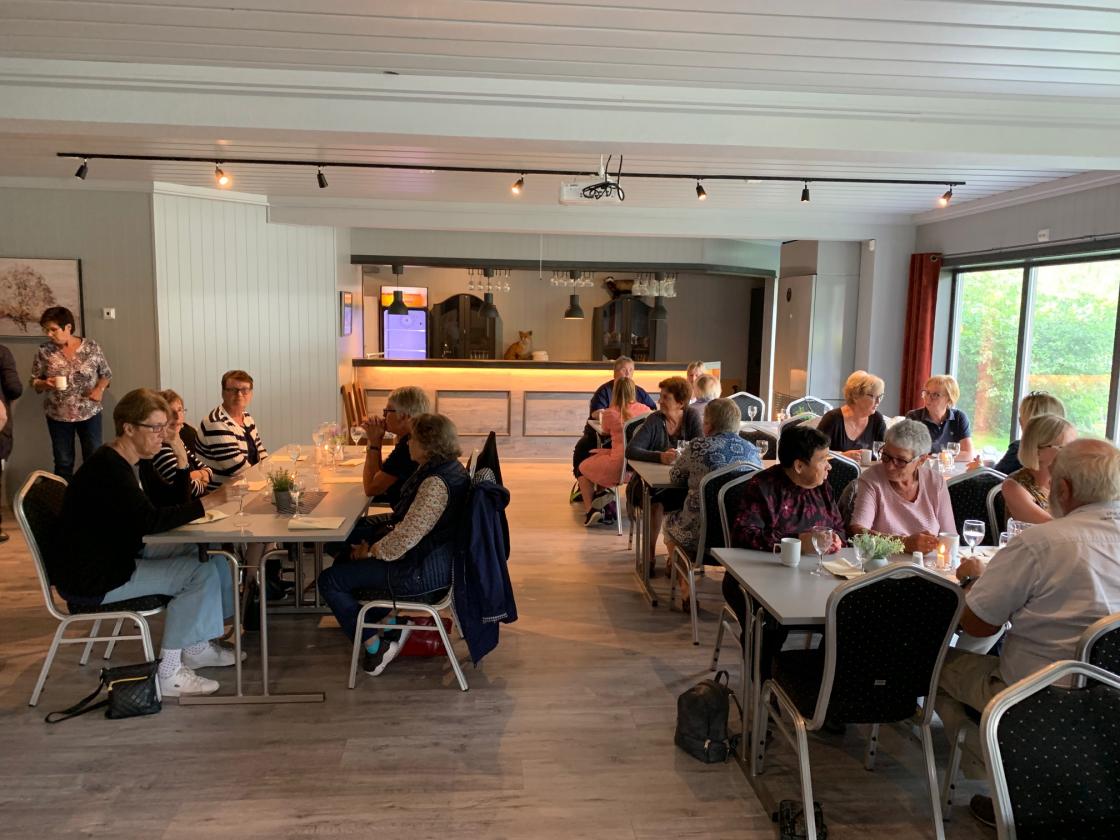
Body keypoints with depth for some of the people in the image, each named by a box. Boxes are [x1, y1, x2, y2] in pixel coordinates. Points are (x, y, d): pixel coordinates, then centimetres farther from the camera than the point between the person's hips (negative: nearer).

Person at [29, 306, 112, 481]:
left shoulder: (91, 346, -7)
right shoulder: (44, 351, -6)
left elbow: (106, 374, 3)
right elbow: (34, 382, 2)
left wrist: (99, 389, -15)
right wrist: (45, 384, -19)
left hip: (90, 413, 0)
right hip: (58, 416, 1)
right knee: (63, 463, 10)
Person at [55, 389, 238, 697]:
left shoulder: (137, 462, 6)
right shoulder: (107, 468, -25)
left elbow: (168, 498, 12)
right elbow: (150, 520, -34)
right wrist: (209, 501, -33)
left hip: (124, 553, 10)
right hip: (92, 579, -10)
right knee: (202, 572, -18)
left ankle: (196, 645, 15)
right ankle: (169, 673, -7)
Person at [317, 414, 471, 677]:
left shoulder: (435, 484, -28)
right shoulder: (450, 468, 4)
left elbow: (405, 537, -28)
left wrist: (371, 552, -11)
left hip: (423, 571, -10)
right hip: (436, 559, 11)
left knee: (329, 580, -2)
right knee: (346, 559, 27)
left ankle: (374, 645, 4)